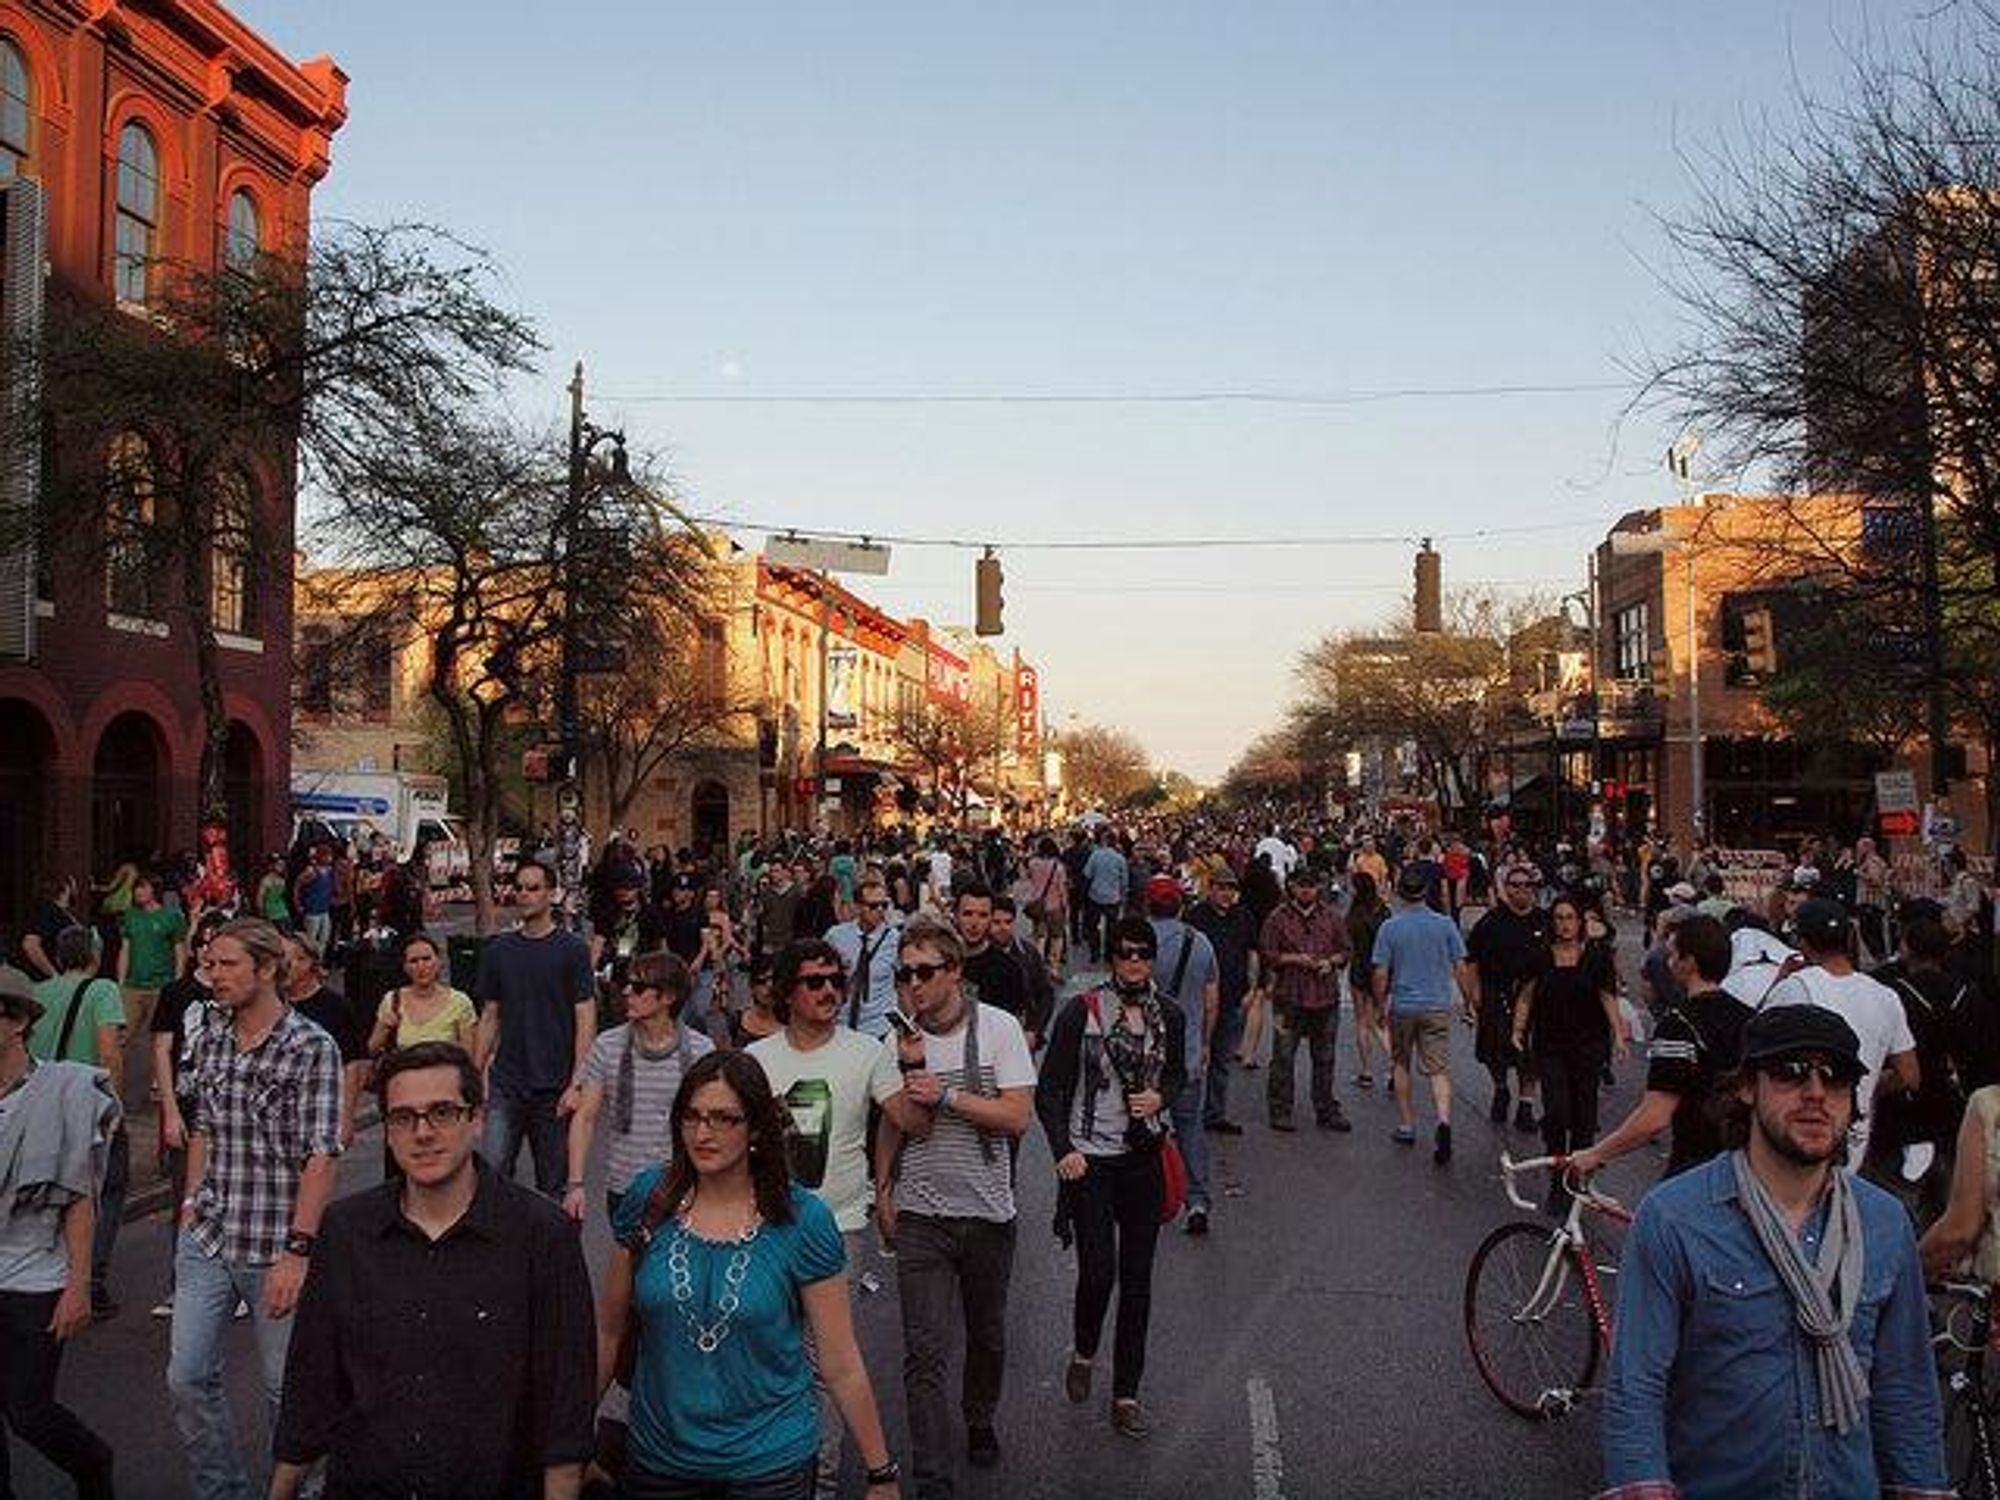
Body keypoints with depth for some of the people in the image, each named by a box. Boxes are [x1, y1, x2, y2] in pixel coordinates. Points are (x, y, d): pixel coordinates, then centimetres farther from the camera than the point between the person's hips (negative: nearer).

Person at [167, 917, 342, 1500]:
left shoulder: (312, 1047, -14)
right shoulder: (209, 1041, 5)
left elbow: (320, 1157, -17)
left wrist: (297, 1251, -21)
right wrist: (192, 1203, 10)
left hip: (274, 1248, -5)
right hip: (206, 1239, 5)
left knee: (284, 1385, 8)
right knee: (187, 1377, 8)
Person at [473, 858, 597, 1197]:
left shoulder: (572, 949, -4)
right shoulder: (499, 949, 7)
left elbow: (585, 1021, -7)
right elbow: (490, 1017, 12)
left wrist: (577, 1084, -13)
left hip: (554, 1085, -3)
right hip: (506, 1083, 3)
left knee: (553, 1181, 7)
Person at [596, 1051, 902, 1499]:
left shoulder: (802, 1220, -14)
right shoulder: (648, 1198, -7)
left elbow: (843, 1366, -8)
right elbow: (608, 1330, 2)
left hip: (771, 1464, -2)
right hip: (659, 1458, 2)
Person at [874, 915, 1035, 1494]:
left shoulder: (998, 1027, -10)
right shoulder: (900, 1036, -2)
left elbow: (1017, 1118, -15)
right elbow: (892, 1121, 10)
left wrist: (945, 1095, -22)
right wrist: (883, 1190, 5)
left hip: (987, 1211, 0)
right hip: (920, 1214, 0)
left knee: (987, 1334, 19)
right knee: (925, 1352, -5)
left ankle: (980, 1421, 46)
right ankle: (932, 1480, 1)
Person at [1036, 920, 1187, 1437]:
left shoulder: (1169, 1016, 3)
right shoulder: (1081, 1011, -8)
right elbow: (1049, 1088, -6)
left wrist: (1161, 1095, -3)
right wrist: (1062, 1151, -16)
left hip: (1146, 1160, 3)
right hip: (1091, 1160, -3)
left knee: (1137, 1280, 6)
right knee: (1098, 1273, -7)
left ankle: (1126, 1397, 17)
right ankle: (1083, 1353, 25)